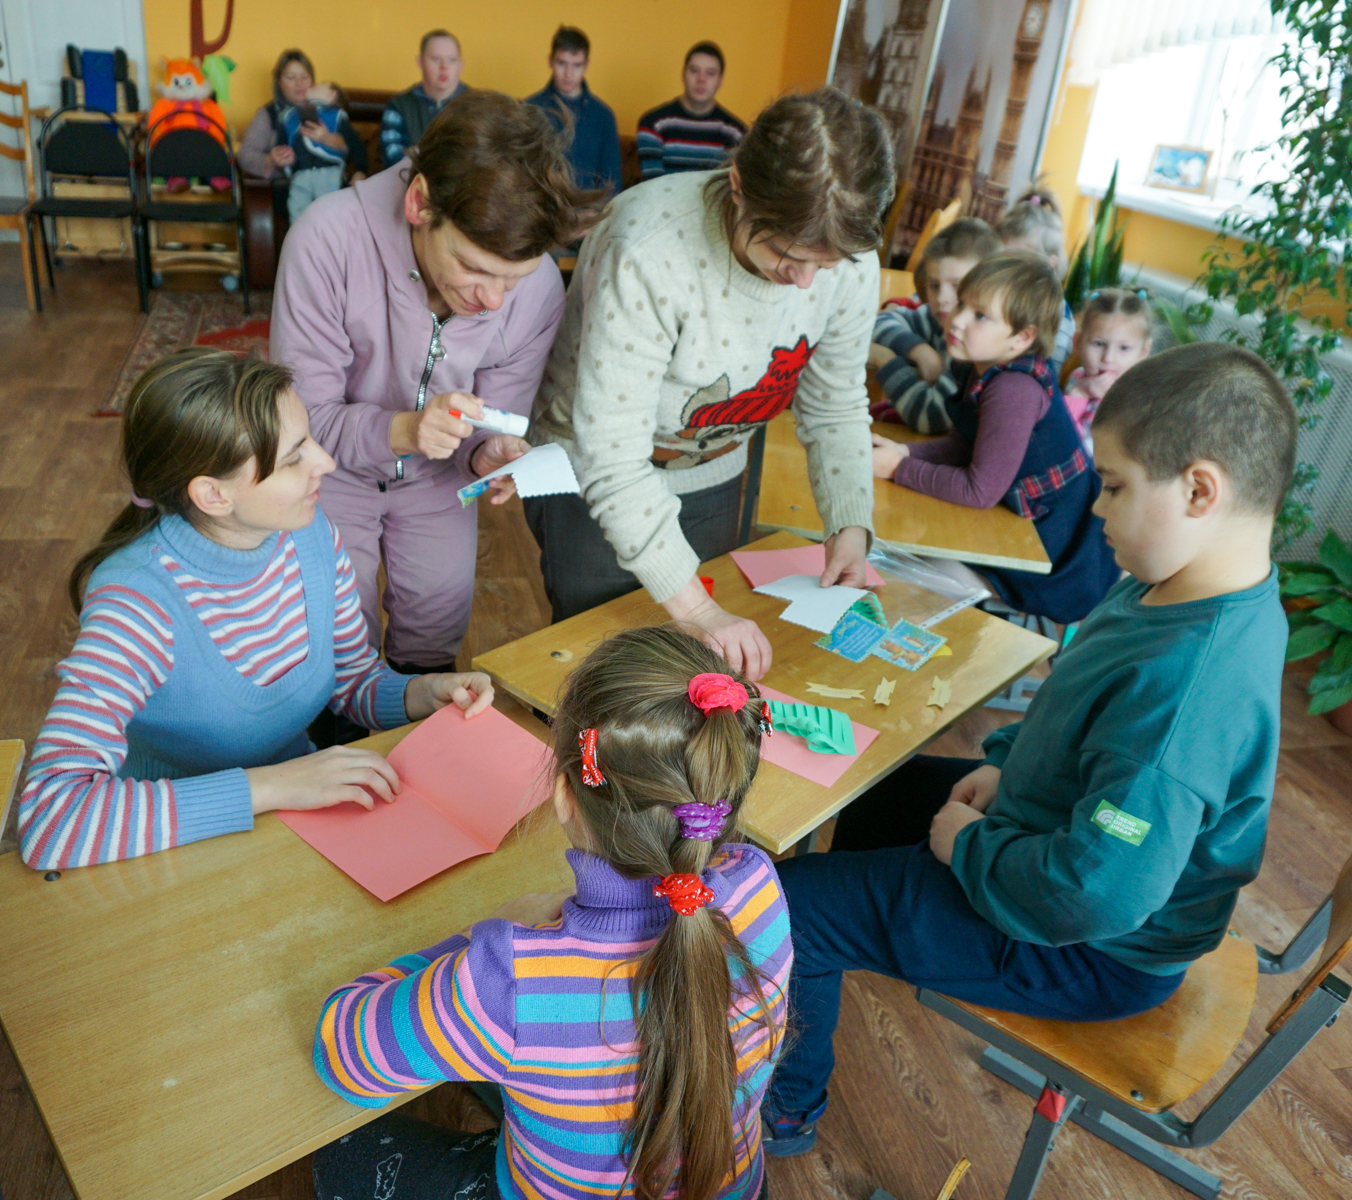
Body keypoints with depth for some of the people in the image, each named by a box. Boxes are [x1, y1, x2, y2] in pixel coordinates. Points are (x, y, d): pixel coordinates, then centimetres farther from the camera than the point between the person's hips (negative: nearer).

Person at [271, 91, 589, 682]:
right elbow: (303, 417, -27)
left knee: (435, 641, 16)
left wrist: (487, 455, -35)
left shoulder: (540, 289, -26)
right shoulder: (329, 238, -33)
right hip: (334, 473, -2)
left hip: (434, 478, 2)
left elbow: (494, 424, -12)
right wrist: (400, 431, -45)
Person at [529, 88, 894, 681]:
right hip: (592, 480, -5)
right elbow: (613, 461, -35)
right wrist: (697, 609, -36)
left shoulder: (850, 263, -17)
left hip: (713, 479, 5)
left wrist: (850, 524, -15)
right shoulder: (649, 253, -35)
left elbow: (836, 408, -1)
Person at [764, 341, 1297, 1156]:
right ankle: (849, 951, 47)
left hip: (1091, 950, -9)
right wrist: (1007, 764, 1)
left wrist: (970, 845, -20)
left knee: (788, 904, -6)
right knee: (882, 783, 24)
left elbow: (1095, 895, -36)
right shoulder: (1175, 590, -7)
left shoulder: (1186, 685, -38)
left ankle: (783, 1105, 23)